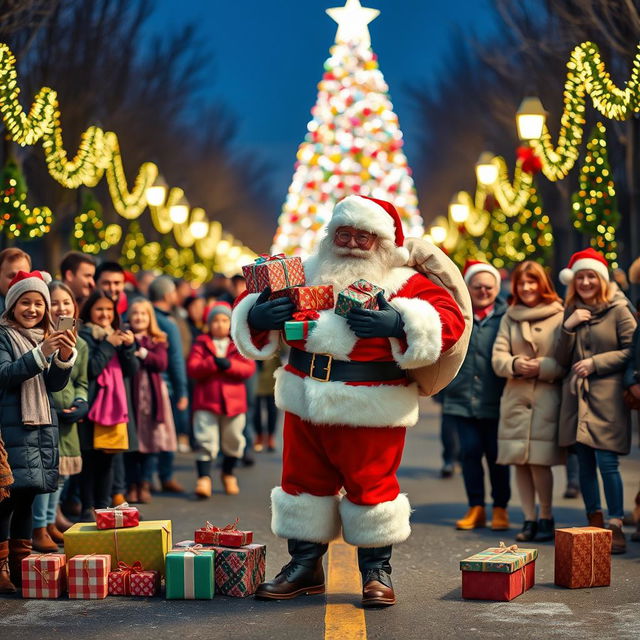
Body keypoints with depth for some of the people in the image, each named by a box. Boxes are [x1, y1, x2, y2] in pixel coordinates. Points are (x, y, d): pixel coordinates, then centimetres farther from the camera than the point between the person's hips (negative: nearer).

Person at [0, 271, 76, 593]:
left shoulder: (46, 337, 14)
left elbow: (55, 384, 8)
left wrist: (64, 357, -11)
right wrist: (42, 353, -26)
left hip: (43, 424, 6)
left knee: (27, 494, 9)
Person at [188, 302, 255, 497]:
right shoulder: (201, 344, 4)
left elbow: (249, 368, -6)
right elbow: (192, 369, -9)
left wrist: (229, 365, -20)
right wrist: (213, 362, -21)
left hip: (234, 401, 2)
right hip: (206, 401, -2)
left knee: (233, 441, 13)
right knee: (205, 441, -11)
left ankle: (228, 475, 33)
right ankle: (204, 478, -11)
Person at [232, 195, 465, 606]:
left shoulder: (404, 283, -3)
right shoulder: (306, 275, 10)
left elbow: (450, 318, -16)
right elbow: (252, 309, 15)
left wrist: (400, 324, -31)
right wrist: (256, 316, -10)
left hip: (369, 411, -4)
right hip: (305, 402, 4)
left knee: (372, 483, 1)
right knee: (304, 478, 11)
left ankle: (377, 571, 16)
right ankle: (305, 565, 25)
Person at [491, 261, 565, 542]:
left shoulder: (559, 316, -1)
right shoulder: (509, 318, 14)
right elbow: (498, 356, 7)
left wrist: (541, 367, -16)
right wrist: (515, 364, -12)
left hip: (547, 396, -5)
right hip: (515, 397, 5)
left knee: (539, 461, -9)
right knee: (519, 461, 4)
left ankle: (546, 518, 7)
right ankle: (529, 519, 13)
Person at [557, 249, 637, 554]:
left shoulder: (618, 310, -1)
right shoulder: (571, 312, 13)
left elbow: (631, 351, -5)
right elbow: (562, 360, 11)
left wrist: (595, 362, -11)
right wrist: (568, 328, -3)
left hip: (607, 396, -5)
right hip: (576, 395, 5)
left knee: (607, 462, -11)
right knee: (585, 463, 7)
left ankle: (615, 526, -7)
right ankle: (594, 524, 16)